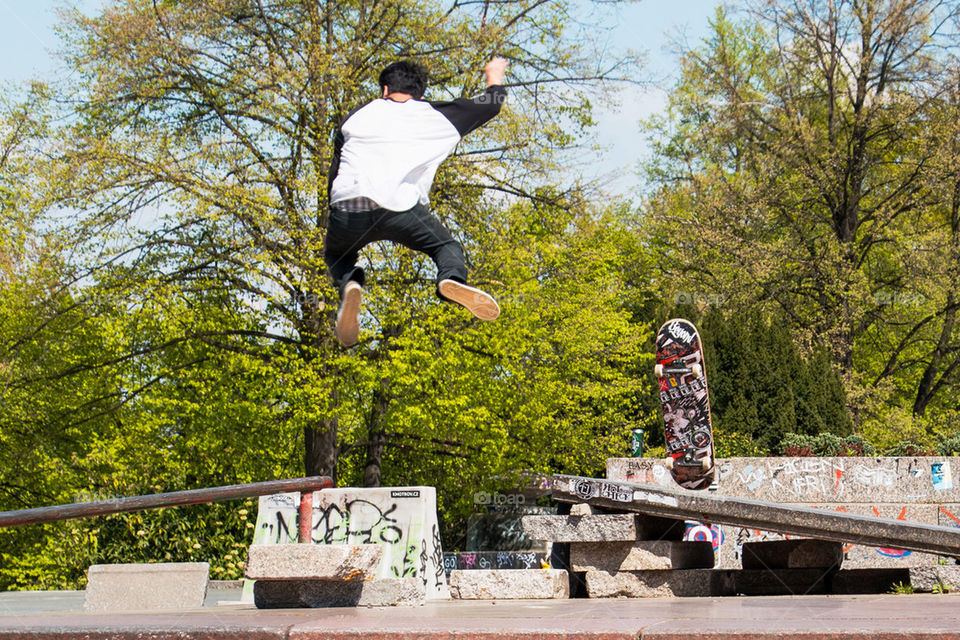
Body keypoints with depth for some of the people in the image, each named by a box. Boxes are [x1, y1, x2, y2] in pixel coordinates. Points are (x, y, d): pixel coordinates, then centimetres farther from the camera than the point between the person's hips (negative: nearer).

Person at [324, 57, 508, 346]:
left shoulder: (358, 116, 25)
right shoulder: (438, 117, 22)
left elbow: (334, 173, 27)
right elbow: (491, 104, 37)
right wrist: (494, 77, 59)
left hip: (347, 208, 2)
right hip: (399, 209, -1)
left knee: (336, 255, 30)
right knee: (448, 247, 20)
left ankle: (349, 285, -6)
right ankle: (452, 279, -17)